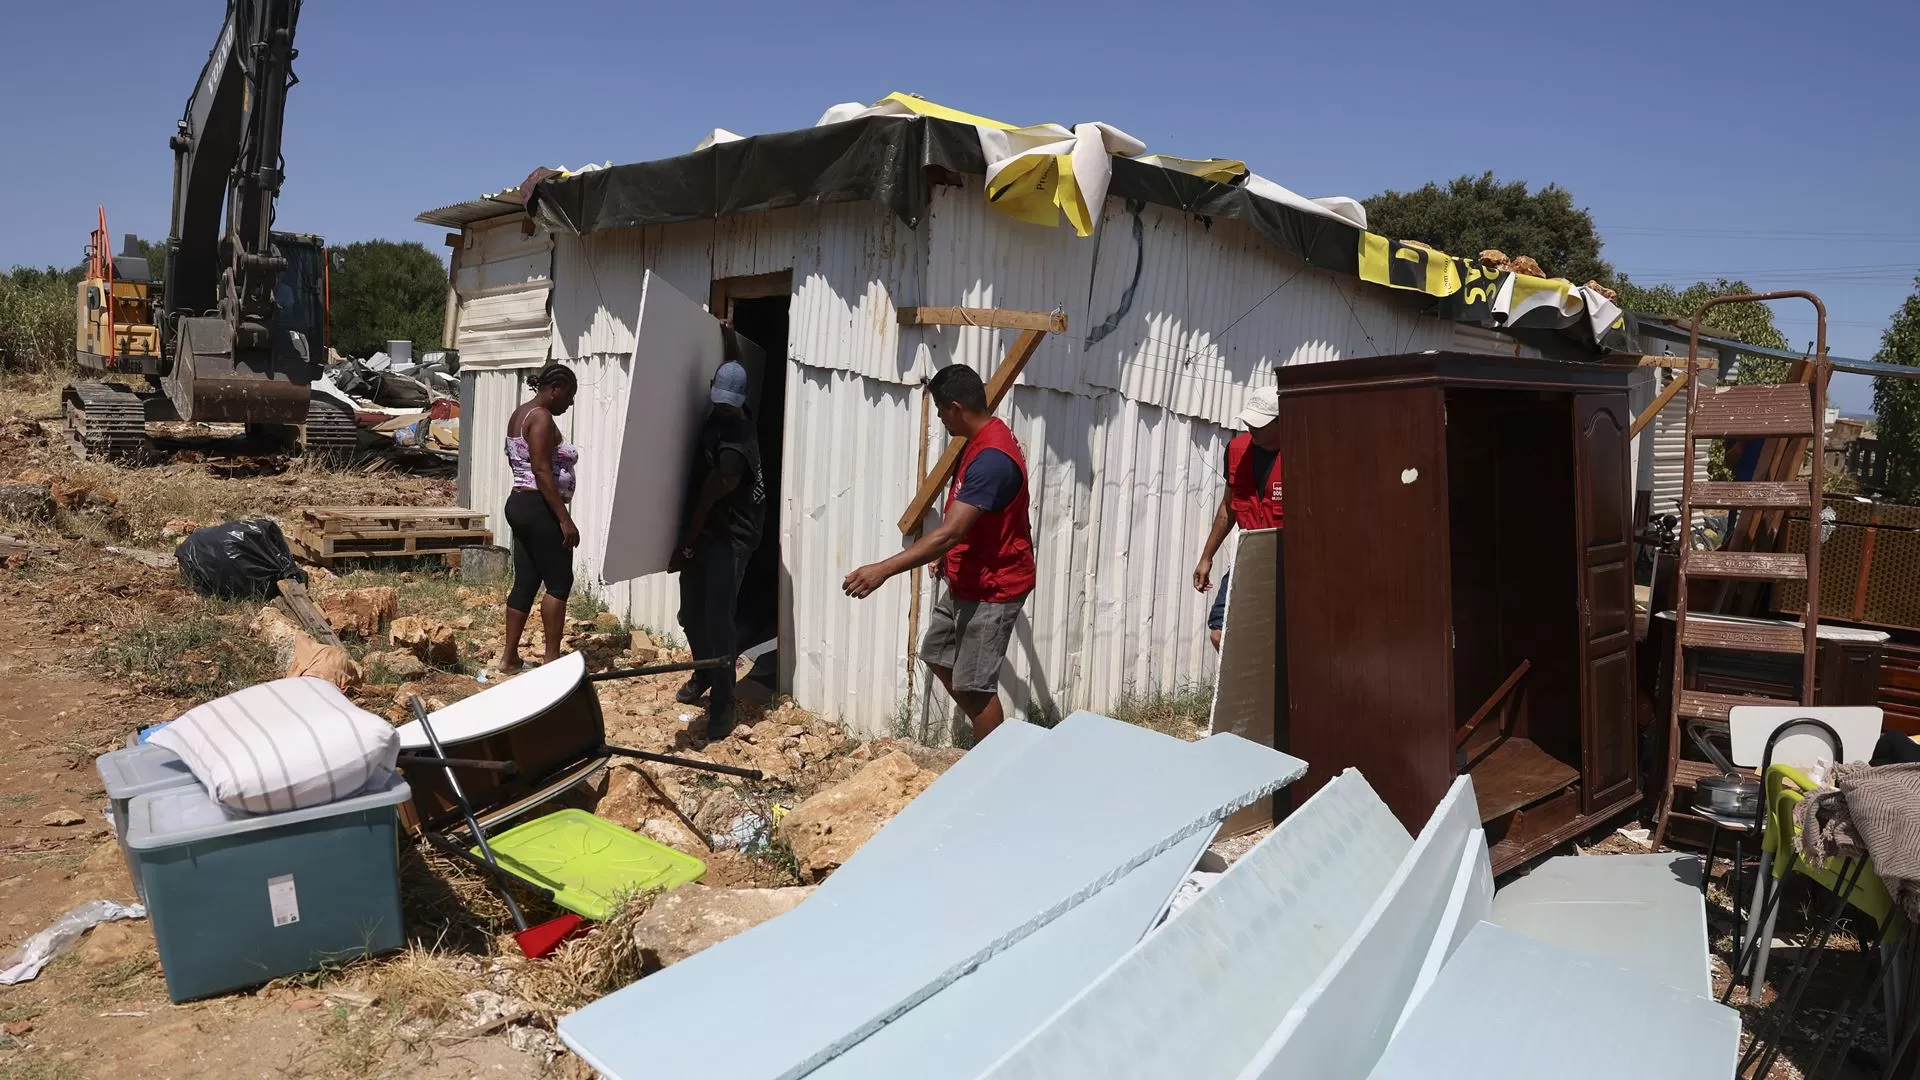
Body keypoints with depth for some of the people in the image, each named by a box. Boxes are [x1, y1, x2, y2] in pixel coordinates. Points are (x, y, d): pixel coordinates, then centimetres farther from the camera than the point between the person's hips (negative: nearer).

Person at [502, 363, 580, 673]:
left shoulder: (520, 414, 17)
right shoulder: (542, 418, -14)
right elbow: (542, 471, -22)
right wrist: (565, 519, -23)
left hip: (519, 504, 10)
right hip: (539, 509, -10)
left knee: (525, 582, 11)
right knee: (560, 582, -3)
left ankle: (509, 657, 14)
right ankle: (551, 657, -1)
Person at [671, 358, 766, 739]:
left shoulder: (735, 446, -25)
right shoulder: (720, 418, 2)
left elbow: (709, 498, -18)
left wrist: (686, 547, -11)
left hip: (728, 537, -8)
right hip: (703, 530, 9)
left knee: (717, 620, -10)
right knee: (691, 614, 16)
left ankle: (723, 704, -1)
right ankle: (704, 673, 39)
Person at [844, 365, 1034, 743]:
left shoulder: (991, 458, -29)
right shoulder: (983, 441, 5)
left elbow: (948, 533, -35)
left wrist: (883, 569, -37)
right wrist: (950, 557, 27)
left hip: (992, 588, -11)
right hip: (968, 580, 11)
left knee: (974, 684, 0)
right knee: (938, 655, 19)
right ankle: (988, 741, 32)